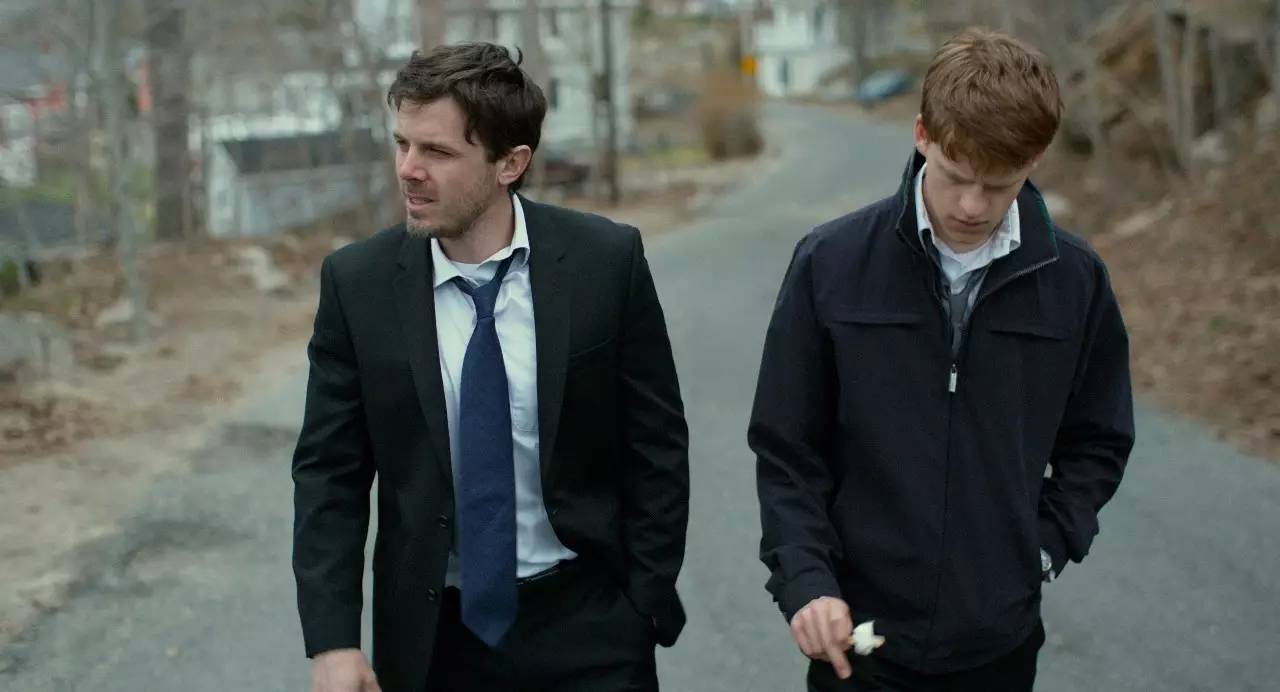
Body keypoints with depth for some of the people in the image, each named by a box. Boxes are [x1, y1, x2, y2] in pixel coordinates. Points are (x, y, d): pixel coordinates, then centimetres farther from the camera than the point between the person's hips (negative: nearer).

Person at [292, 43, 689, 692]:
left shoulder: (606, 262, -9)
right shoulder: (356, 281, -7)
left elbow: (656, 447, -2)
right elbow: (329, 472, -3)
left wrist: (649, 604, -3)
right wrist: (332, 639, -9)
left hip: (586, 627, -1)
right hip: (432, 636, 1)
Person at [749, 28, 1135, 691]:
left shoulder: (1074, 279, -4)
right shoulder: (831, 264, -8)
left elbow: (1095, 444, 8)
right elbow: (786, 450, -3)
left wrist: (1044, 548, -5)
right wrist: (804, 580, -14)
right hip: (859, 637, -1)